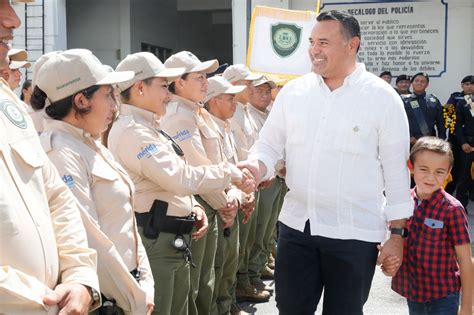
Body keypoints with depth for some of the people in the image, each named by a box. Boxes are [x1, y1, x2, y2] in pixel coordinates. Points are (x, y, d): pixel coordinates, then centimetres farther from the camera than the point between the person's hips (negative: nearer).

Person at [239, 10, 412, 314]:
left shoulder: (383, 97, -7)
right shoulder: (292, 91, 3)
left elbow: (397, 171, -5)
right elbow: (269, 144, 7)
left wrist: (398, 234, -4)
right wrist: (256, 167, -16)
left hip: (354, 233, -3)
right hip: (296, 225, 3)